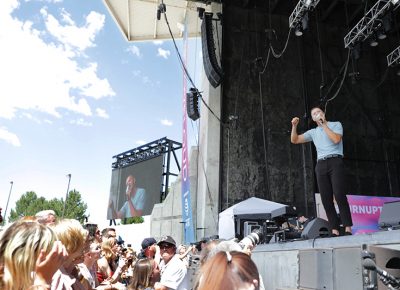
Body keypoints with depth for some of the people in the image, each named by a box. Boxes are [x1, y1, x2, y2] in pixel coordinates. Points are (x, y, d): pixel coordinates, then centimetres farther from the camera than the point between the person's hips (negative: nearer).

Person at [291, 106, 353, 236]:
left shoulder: (336, 124, 13)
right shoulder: (313, 132, 22)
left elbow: (336, 139, -6)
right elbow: (294, 140, 19)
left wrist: (324, 125, -1)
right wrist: (294, 126, 5)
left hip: (335, 162, -4)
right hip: (321, 165, 4)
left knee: (339, 195, -16)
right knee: (326, 199, -4)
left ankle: (347, 228, -13)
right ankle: (335, 230, -2)